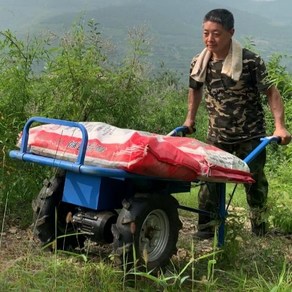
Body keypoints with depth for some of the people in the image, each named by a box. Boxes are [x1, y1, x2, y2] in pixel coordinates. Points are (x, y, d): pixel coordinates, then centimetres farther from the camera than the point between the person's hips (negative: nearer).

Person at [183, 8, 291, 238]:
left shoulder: (250, 61, -20)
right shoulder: (199, 63, -6)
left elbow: (271, 92, -16)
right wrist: (190, 118, 14)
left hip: (250, 135, -3)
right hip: (217, 134, 3)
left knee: (254, 181, 10)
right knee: (209, 179, 5)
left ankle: (260, 231, 24)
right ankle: (205, 228, 16)